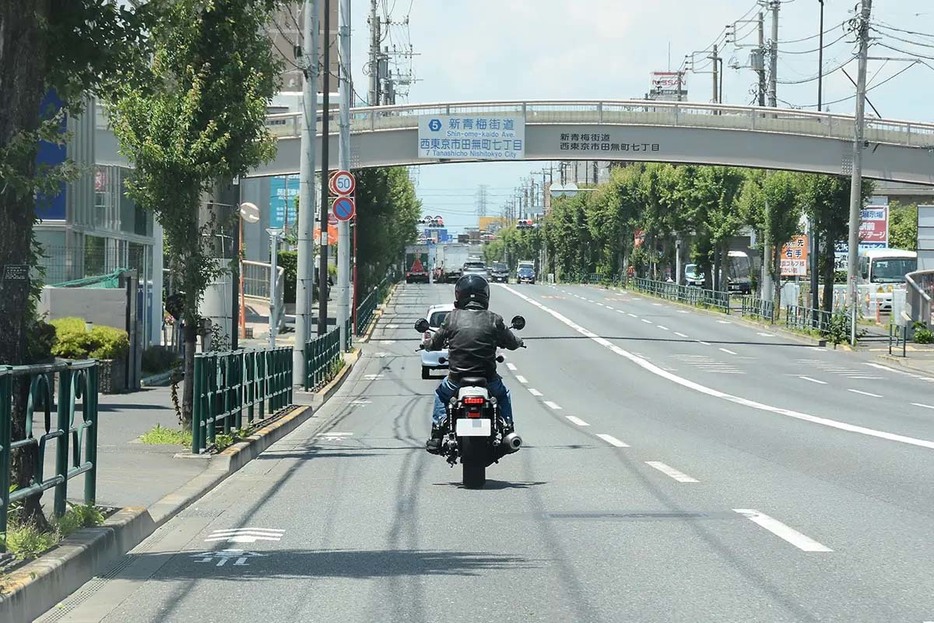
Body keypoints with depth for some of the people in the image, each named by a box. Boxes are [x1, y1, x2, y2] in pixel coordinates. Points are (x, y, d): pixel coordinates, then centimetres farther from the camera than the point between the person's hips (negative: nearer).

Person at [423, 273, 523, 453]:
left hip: (457, 378, 0)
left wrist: (428, 344, 31)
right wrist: (518, 341, 31)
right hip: (488, 378, 0)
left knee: (441, 394, 32)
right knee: (503, 394, 33)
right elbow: (512, 343, 6)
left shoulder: (452, 317, -4)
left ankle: (437, 434, 22)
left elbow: (435, 343, 7)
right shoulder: (493, 319, -5)